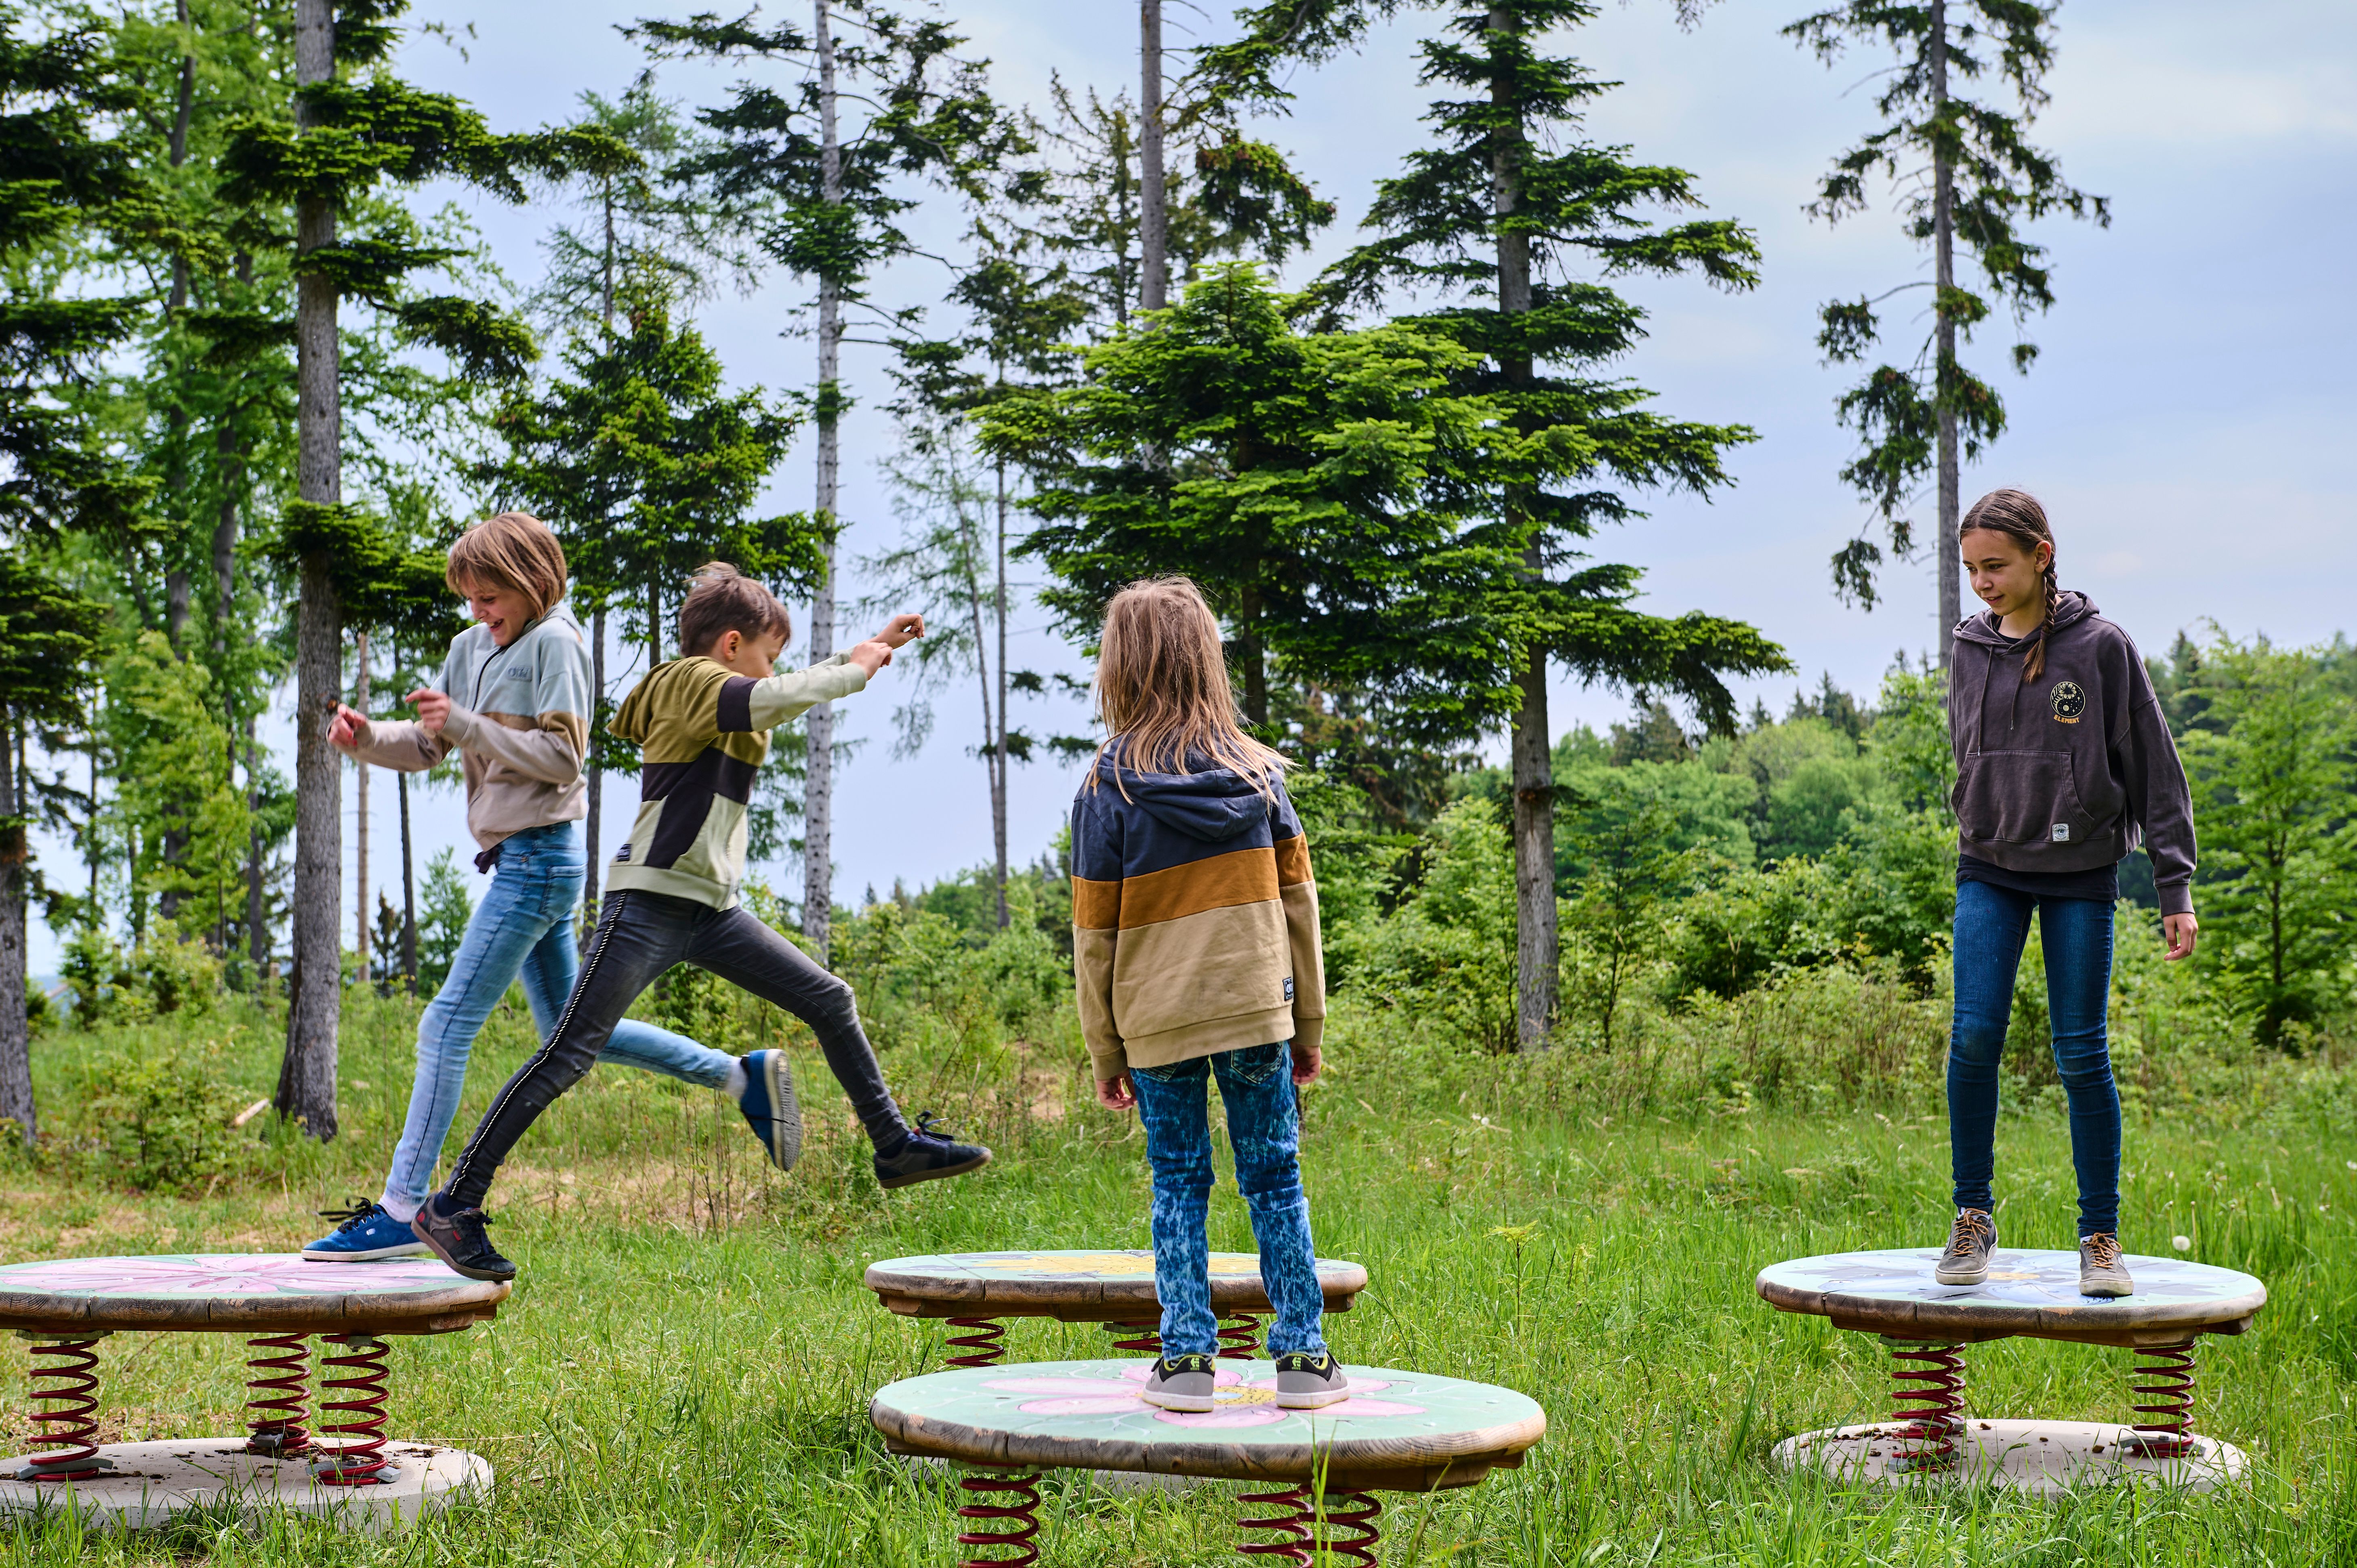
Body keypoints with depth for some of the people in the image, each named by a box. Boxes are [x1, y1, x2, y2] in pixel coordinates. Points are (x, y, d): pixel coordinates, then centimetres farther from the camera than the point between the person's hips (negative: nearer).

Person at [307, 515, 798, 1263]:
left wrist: (465, 725, -21)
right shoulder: (469, 648, 14)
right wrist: (366, 738, -7)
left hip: (540, 856, -10)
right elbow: (425, 747, 13)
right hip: (520, 863, 10)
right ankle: (741, 1075, 22)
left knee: (448, 1025, -11)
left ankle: (401, 1210, -10)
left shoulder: (554, 643, -9)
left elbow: (563, 757, -16)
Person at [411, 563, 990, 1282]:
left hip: (711, 909, 10)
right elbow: (783, 698, -25)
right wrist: (857, 671, -10)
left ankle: (895, 1146, 24)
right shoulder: (690, 683, -8)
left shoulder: (721, 699, 20)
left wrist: (871, 648, 30)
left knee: (832, 1002, 10)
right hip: (651, 903, -10)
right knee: (569, 1054, -12)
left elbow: (797, 692, 36)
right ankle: (453, 1205, -9)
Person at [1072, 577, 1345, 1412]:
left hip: (1157, 1021, -1)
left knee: (1178, 1186, 8)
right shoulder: (1257, 770, 4)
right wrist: (1308, 1025, 14)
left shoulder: (1109, 785, -3)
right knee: (1275, 1179, 8)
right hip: (1257, 1010, 1)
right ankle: (1302, 1357, 9)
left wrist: (1105, 1053, 8)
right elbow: (1297, 902, 6)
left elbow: (1096, 933, -1)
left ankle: (1187, 1357, 5)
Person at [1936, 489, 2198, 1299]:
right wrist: (1981, 839, 14)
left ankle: (2102, 1236, 8)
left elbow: (2155, 768, -3)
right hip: (1990, 873, 3)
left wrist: (2175, 885, -5)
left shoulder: (2101, 647, -7)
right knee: (1975, 1036, -10)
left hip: (2080, 875, -2)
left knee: (2082, 1053, -3)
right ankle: (1973, 1217, 4)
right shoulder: (1971, 651, 3)